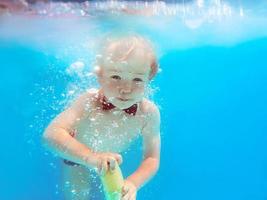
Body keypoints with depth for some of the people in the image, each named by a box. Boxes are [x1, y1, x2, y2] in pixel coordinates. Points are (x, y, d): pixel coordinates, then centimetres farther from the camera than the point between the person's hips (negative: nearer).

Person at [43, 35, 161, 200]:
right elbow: (52, 134, -51)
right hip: (78, 154, -2)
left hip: (112, 156, 2)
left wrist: (133, 183, -48)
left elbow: (152, 159, -28)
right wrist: (91, 157, -66)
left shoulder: (149, 113, -35)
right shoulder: (90, 101, -42)